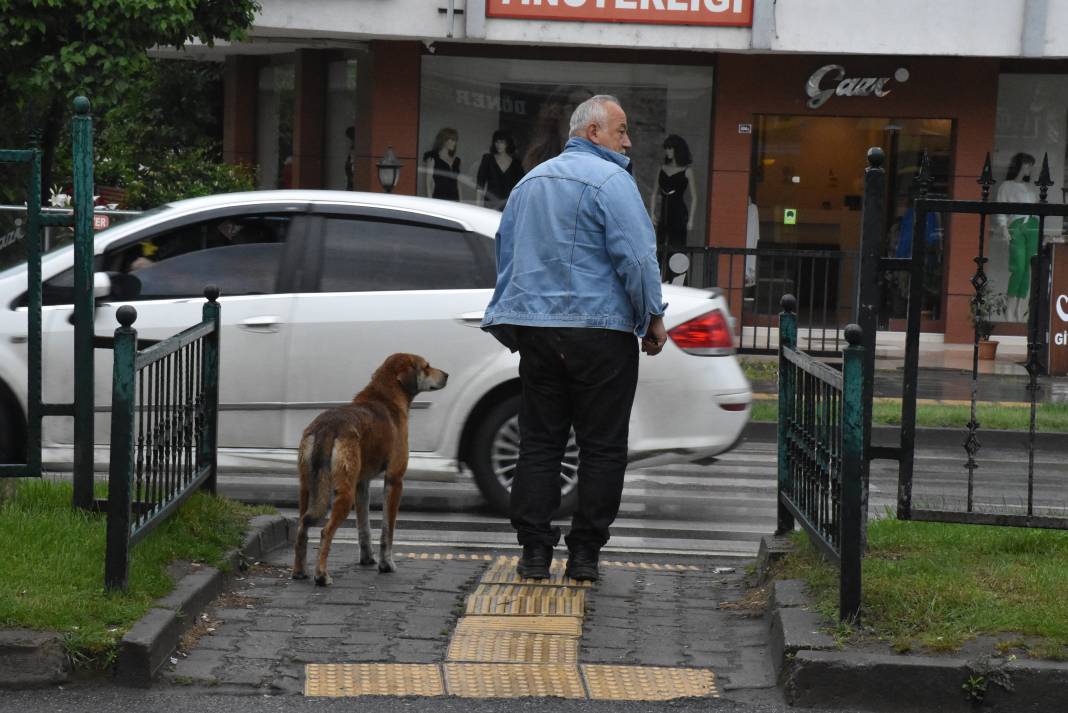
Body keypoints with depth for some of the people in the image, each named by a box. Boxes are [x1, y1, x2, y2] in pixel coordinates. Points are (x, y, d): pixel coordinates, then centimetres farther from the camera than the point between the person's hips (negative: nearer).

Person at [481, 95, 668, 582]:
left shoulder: (530, 181, 16)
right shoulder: (610, 181, -9)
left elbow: (506, 253, 23)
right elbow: (637, 257, -15)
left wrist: (513, 323, 29)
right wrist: (653, 318, -5)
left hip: (536, 331, 6)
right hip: (600, 330, -6)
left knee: (539, 442, 8)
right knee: (602, 446, 2)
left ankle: (534, 550, 5)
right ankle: (584, 552, 3)